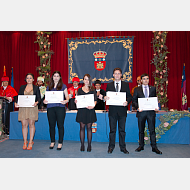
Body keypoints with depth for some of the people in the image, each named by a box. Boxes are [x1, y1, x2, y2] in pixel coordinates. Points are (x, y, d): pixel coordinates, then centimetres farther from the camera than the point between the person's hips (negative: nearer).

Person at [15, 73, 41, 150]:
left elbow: (39, 97, 2)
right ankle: (25, 142, 14)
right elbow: (18, 96, 10)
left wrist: (37, 102, -19)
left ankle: (30, 142, 9)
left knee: (31, 124, 0)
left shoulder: (36, 88, 7)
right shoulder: (22, 87, 14)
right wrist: (16, 103, -9)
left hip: (32, 108, -2)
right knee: (24, 124, 2)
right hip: (23, 108, 2)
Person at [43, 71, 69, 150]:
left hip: (60, 107, -3)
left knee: (60, 125, 0)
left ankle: (60, 143, 12)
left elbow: (67, 97, 3)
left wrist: (65, 101, -18)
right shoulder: (49, 87, 15)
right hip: (50, 107, 3)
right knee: (51, 125, 8)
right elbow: (46, 97, 16)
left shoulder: (63, 86, 6)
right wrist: (44, 101, -5)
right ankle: (52, 142, 24)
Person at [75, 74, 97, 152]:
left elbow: (95, 100, 2)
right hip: (81, 110, 1)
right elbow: (77, 99, 10)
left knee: (89, 127, 3)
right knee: (82, 127, 2)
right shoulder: (80, 89, 11)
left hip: (90, 110, -1)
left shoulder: (92, 90, 8)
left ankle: (89, 145, 12)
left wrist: (93, 105, -17)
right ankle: (82, 145, 12)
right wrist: (76, 101, -12)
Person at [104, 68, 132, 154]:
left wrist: (127, 102, -16)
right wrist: (105, 98, -16)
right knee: (112, 130, 7)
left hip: (122, 110, 0)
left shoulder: (126, 85, 8)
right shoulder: (109, 85, 8)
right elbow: (106, 96, 7)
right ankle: (111, 147, 20)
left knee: (122, 130, 9)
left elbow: (129, 96, 4)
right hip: (112, 111, 0)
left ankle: (122, 147, 22)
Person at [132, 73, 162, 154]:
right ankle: (141, 146, 23)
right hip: (141, 112, 0)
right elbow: (134, 100, 2)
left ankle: (154, 147, 12)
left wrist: (156, 107, -6)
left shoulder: (153, 88, 10)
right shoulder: (137, 89, 6)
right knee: (141, 130, 10)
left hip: (151, 112, 1)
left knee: (152, 130, 2)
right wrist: (137, 107, -14)